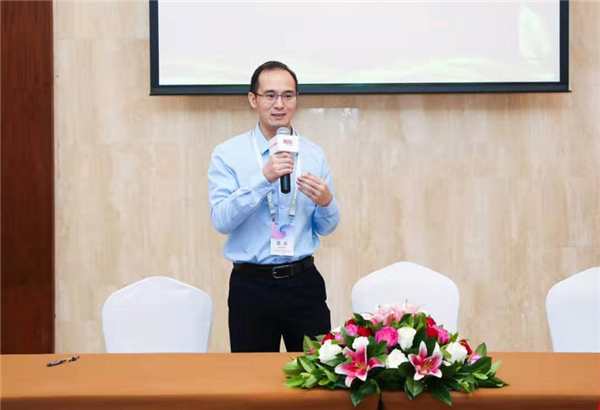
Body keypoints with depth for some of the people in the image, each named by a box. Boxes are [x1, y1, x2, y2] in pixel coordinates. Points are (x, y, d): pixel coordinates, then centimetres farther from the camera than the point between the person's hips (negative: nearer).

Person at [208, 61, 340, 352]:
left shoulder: (314, 155, 6)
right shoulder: (227, 154, -3)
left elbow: (326, 228, 10)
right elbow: (221, 220, -14)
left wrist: (325, 201, -12)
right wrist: (264, 178, -24)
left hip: (304, 283, 3)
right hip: (251, 285, -2)